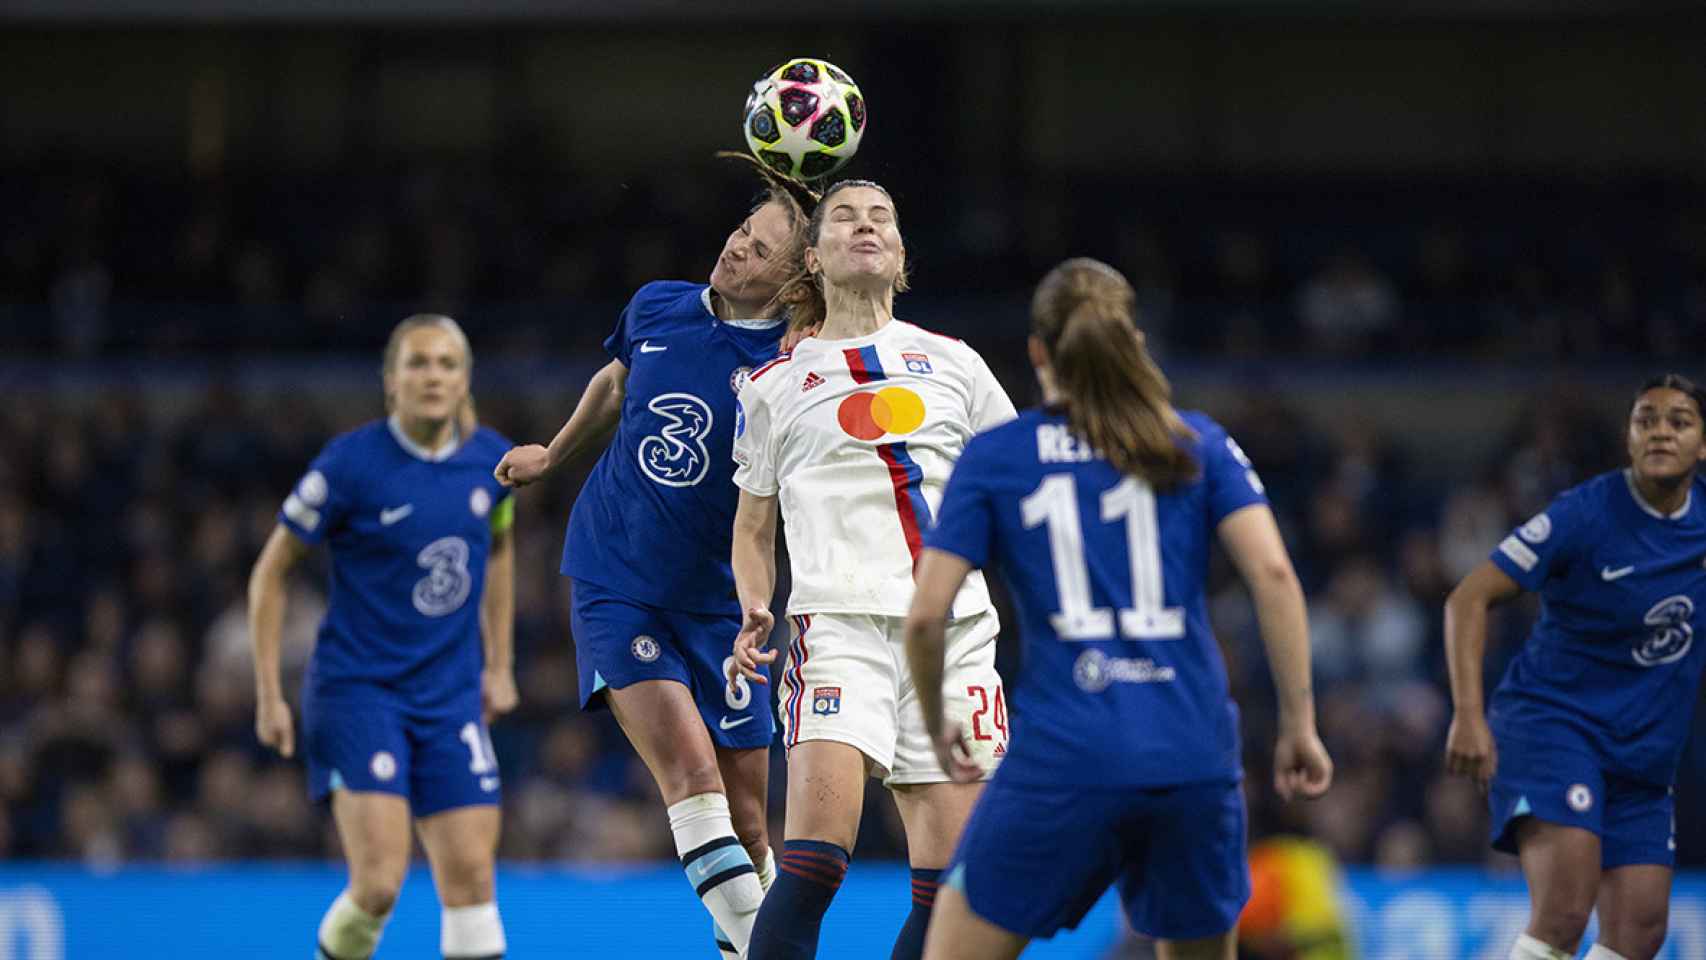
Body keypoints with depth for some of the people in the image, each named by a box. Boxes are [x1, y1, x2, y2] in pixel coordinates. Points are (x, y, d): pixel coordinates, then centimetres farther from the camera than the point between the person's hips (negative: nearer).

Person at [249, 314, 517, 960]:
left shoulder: (492, 460, 1)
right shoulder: (350, 464, -12)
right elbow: (271, 571, -3)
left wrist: (499, 664, 18)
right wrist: (269, 694, -6)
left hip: (453, 697, 4)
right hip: (357, 687, -4)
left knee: (470, 876, -4)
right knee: (379, 882, -17)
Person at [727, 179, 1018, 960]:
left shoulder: (952, 363, 17)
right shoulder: (775, 386, 13)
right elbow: (753, 526, 19)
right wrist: (754, 614, 1)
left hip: (956, 627, 3)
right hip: (840, 624, -3)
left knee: (949, 880, -2)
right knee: (816, 858, -21)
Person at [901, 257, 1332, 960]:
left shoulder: (992, 457, 7)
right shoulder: (1197, 442, 11)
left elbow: (926, 615, 0)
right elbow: (1272, 572, -2)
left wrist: (936, 724, 16)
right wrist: (1299, 724, 2)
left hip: (1062, 760, -2)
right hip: (1195, 758, 2)